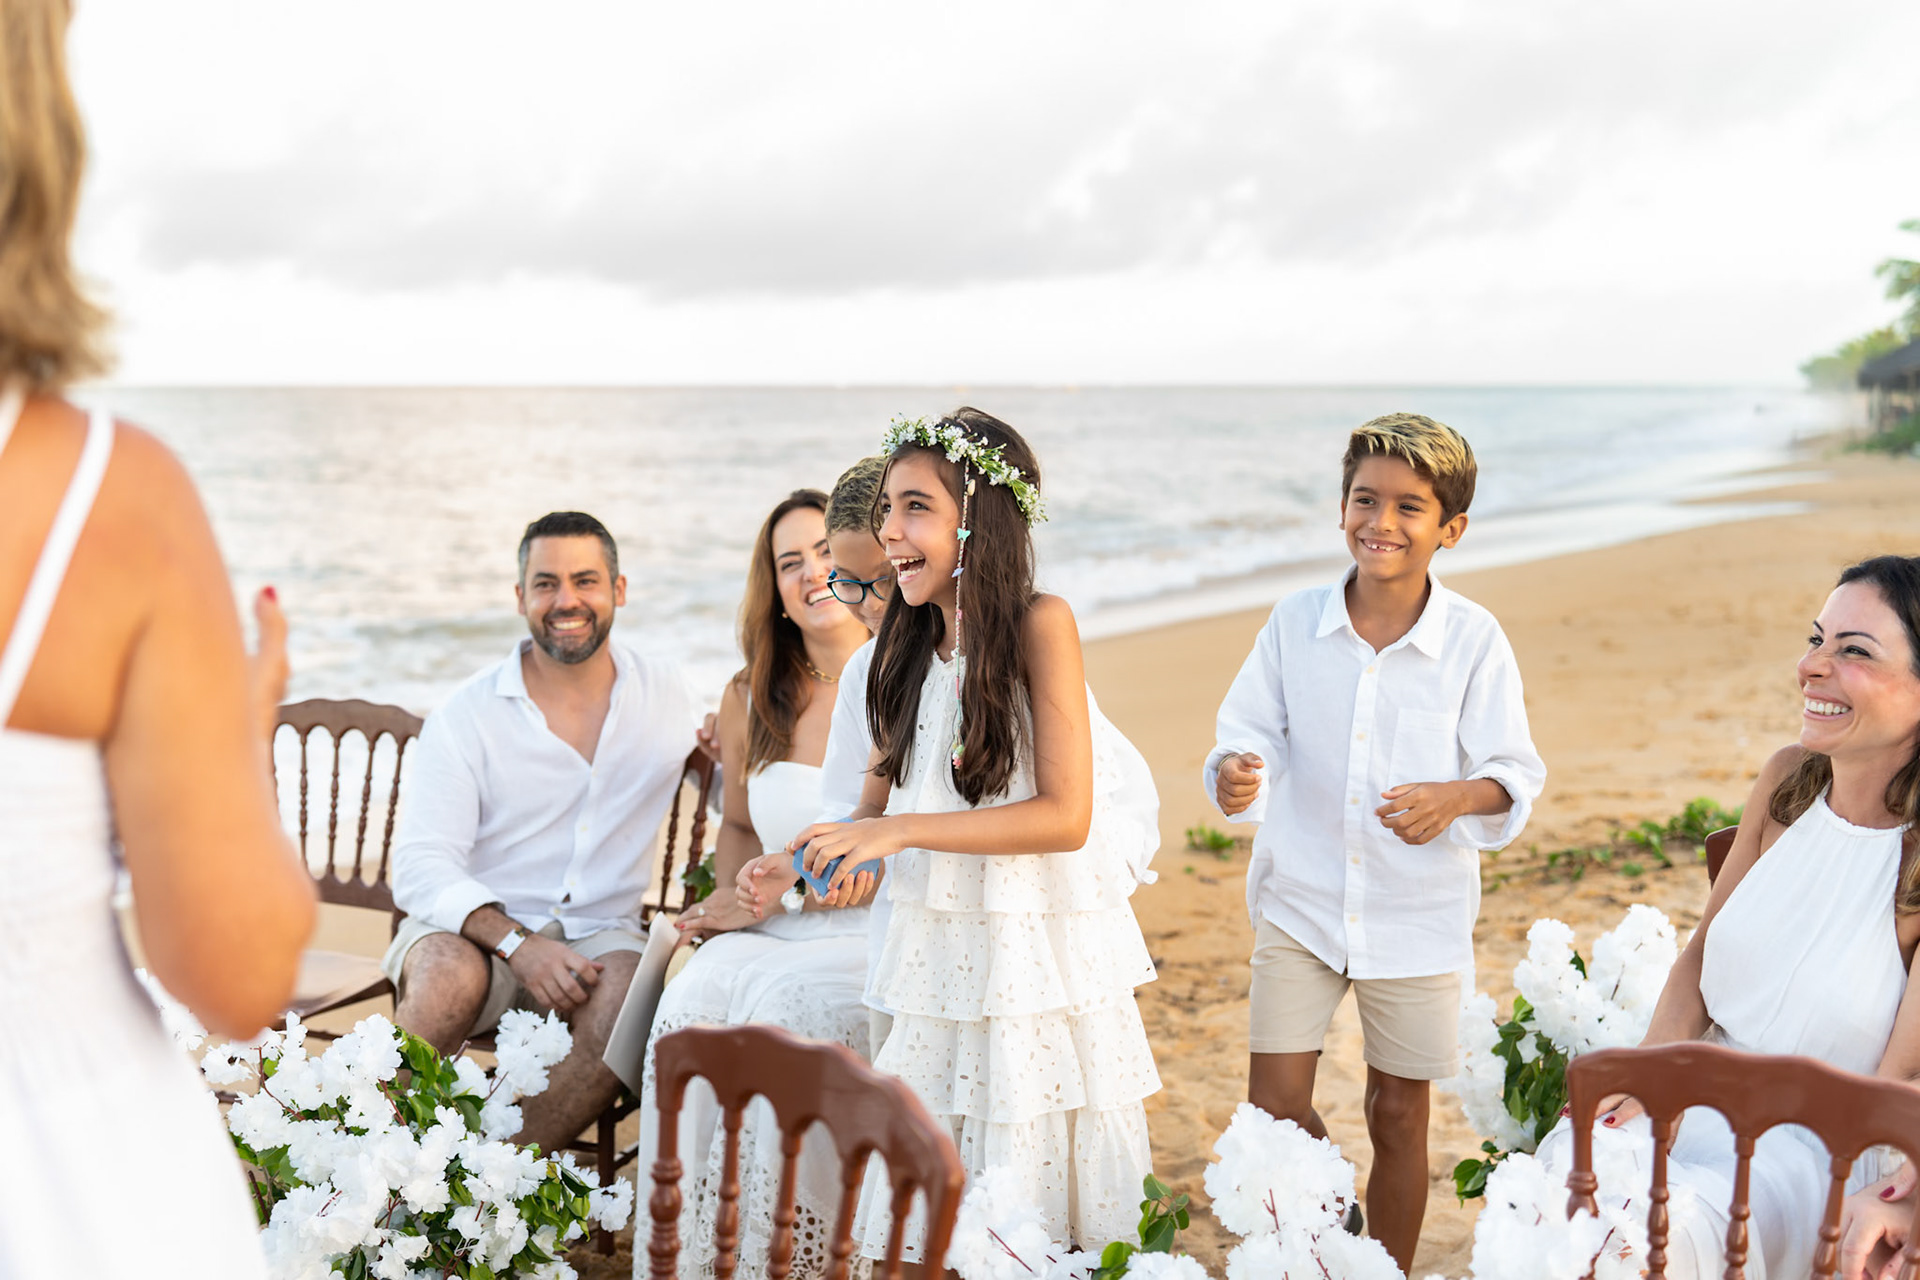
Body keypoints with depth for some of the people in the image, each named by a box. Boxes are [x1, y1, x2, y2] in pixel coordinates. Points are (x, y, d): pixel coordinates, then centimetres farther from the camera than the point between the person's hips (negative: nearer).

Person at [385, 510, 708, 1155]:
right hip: (473, 925, -2)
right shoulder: (466, 715, -3)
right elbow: (420, 867, -10)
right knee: (451, 977, -36)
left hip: (598, 931, 2)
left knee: (624, 999, -32)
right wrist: (516, 943, -27)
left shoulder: (666, 692, 7)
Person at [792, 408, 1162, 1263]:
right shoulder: (909, 646, 7)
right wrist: (802, 861, -5)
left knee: (1043, 1194, 5)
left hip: (1041, 950, -5)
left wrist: (902, 832, -20)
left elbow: (1066, 816, -17)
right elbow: (878, 804, 14)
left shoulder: (1041, 624, -11)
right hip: (940, 951, 5)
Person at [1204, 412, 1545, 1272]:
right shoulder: (1295, 624, -2)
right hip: (1300, 902, 1)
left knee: (1398, 1114, 9)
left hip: (1417, 912, -1)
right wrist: (1235, 777, -24)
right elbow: (1254, 736, -1)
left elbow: (1515, 771, -6)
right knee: (1273, 1104, -2)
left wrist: (1457, 797, -27)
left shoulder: (1474, 639, -8)